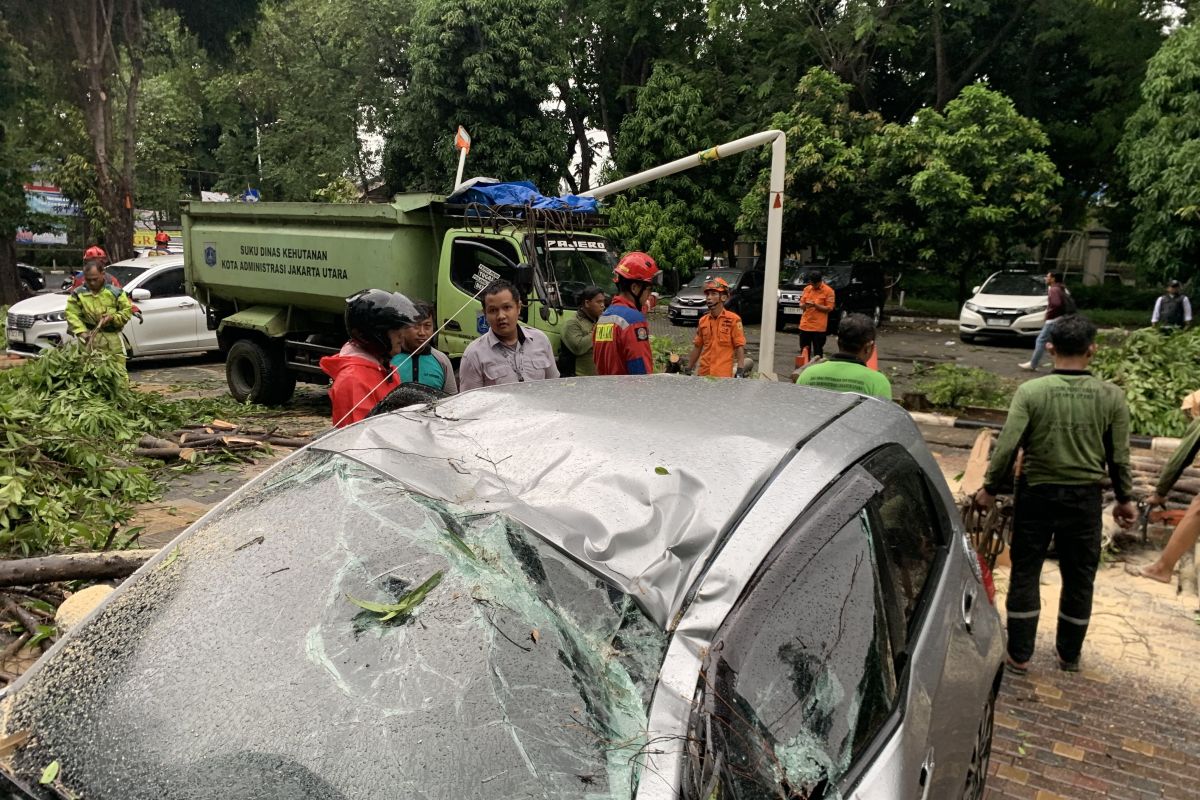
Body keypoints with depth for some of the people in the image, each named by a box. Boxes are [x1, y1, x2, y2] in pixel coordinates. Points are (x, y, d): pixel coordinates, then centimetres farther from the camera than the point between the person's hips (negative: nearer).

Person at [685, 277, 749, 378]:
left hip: (723, 375, -5)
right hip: (704, 374, 5)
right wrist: (688, 370, 15)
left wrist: (740, 372, -14)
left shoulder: (733, 320, -6)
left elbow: (740, 347, -7)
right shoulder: (703, 321, 10)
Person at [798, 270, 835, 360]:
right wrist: (803, 305, -9)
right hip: (805, 325, 5)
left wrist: (815, 305, -18)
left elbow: (829, 308, -7)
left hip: (819, 327, -5)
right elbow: (801, 304, 15)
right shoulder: (807, 289, 10)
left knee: (817, 352, 0)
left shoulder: (828, 291, -5)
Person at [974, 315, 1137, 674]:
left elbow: (1007, 447, -15)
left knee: (1025, 572, 11)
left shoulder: (1030, 391, -13)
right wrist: (1125, 499, 14)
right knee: (1079, 577, 17)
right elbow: (1119, 457, 0)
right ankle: (1069, 655, 31)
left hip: (1036, 493, -1)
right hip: (1085, 497, 2)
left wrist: (989, 488, -1)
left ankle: (1019, 654, 18)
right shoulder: (1111, 396, -6)